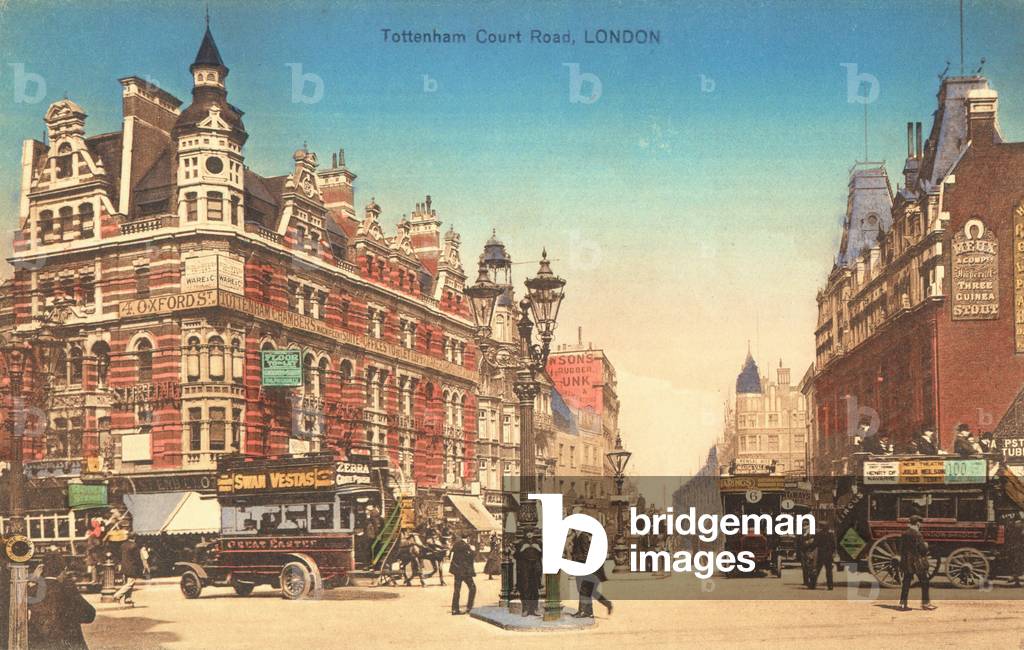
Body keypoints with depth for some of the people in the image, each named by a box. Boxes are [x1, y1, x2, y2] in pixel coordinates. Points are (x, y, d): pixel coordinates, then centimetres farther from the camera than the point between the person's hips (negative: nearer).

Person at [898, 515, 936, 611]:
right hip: (917, 562, -6)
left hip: (906, 562, 7)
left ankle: (902, 604, 5)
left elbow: (901, 549, 11)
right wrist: (925, 545, 5)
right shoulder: (917, 534, -16)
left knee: (906, 583, 8)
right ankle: (925, 603, 12)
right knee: (924, 582, 8)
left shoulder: (904, 534, 6)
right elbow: (923, 549, -15)